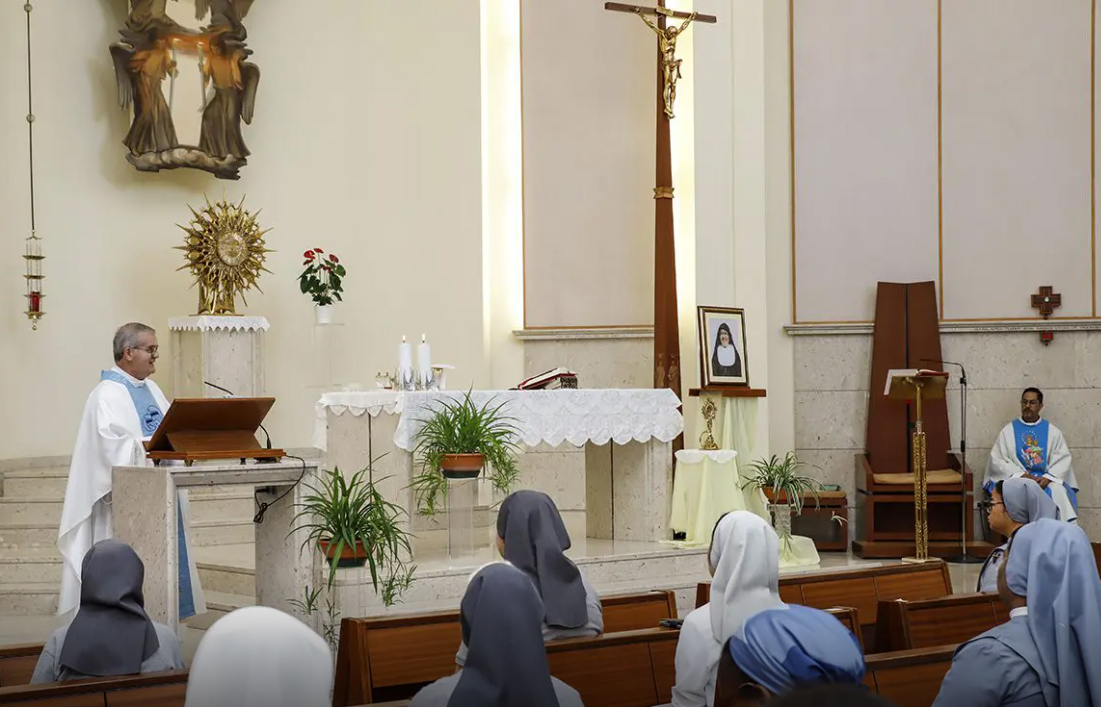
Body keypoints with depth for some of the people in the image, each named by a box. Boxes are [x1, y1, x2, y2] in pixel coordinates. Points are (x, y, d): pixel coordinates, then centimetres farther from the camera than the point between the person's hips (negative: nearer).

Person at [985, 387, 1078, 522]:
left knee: (1058, 492, -33)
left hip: (1046, 479, 1)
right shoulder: (1008, 430, 12)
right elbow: (997, 460, 2)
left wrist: (1047, 478, -15)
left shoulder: (1053, 432, 14)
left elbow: (1063, 459, 4)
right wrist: (1022, 475, -12)